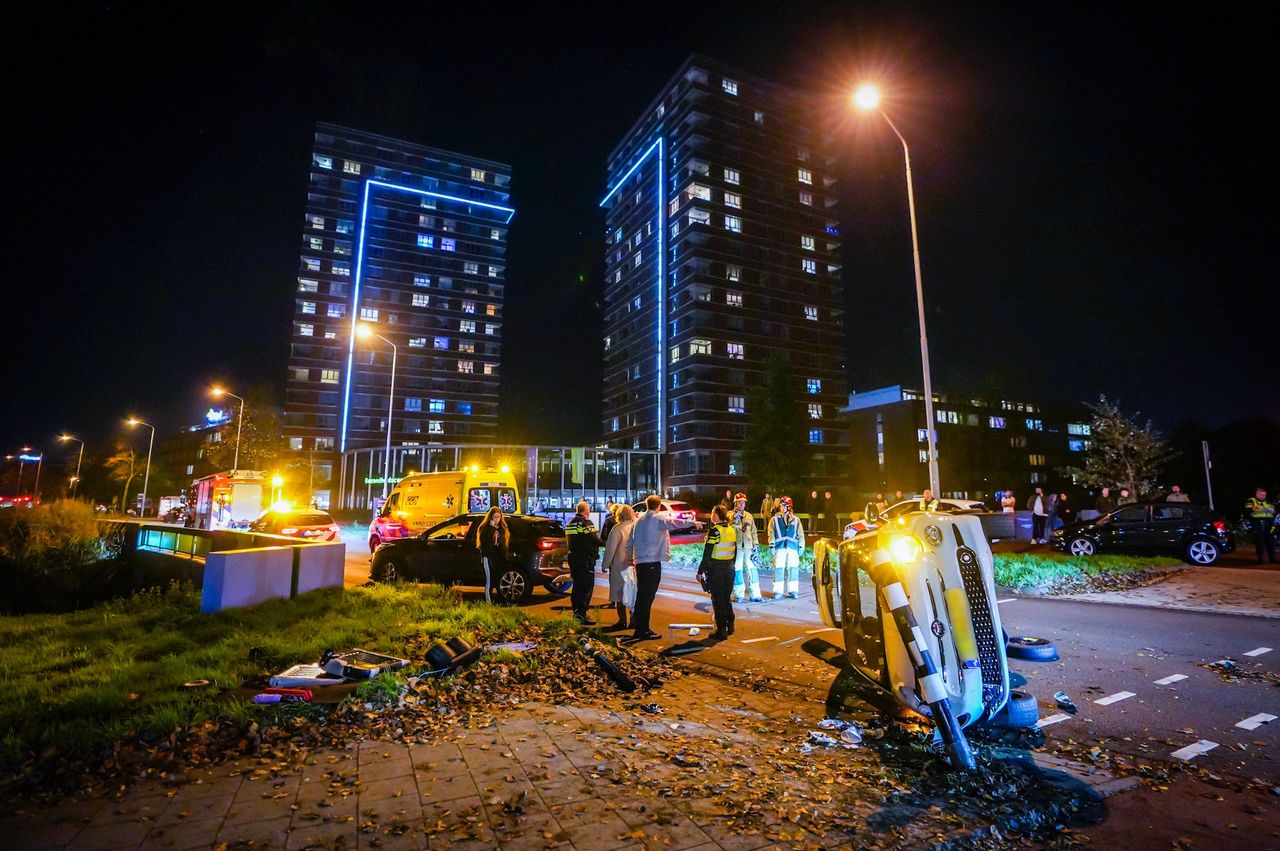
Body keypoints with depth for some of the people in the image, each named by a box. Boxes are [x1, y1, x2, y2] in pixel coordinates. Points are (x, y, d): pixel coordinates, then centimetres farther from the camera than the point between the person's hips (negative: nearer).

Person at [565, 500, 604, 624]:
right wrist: (604, 543, 2)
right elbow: (595, 540, -18)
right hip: (586, 559, -9)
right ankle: (582, 614, -6)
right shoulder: (586, 523, -16)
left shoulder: (570, 523, 12)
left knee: (577, 585, 18)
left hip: (573, 557, 9)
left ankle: (576, 611, 26)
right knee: (587, 587, -4)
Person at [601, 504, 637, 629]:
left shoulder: (617, 529, -13)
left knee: (619, 594, 4)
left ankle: (622, 621, 7)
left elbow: (610, 549, -13)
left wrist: (605, 565, -4)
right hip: (634, 565, 5)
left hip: (620, 566, -5)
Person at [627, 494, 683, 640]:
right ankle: (644, 631, 2)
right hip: (653, 562, -7)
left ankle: (638, 627, 23)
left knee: (641, 595, 16)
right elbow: (673, 523, -25)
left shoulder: (638, 520, 13)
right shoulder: (658, 519, -9)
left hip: (639, 562, 7)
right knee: (647, 597, -2)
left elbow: (630, 541, 17)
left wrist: (630, 558, 27)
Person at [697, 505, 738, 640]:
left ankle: (721, 631, 6)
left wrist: (700, 571, -12)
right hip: (729, 568, 7)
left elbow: (707, 554, -17)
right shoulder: (732, 530, 6)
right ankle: (729, 626, 26)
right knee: (726, 598, 18)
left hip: (716, 568, -7)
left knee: (718, 600, 2)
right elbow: (735, 552, 12)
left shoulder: (714, 531, -16)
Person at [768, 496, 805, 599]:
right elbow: (771, 533, 5)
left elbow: (800, 534, 14)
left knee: (793, 569, 1)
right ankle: (778, 592, 1)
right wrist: (772, 545, -4)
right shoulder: (774, 519, 10)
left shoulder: (796, 520, 14)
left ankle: (793, 591, 11)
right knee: (778, 569, -4)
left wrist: (801, 546, 7)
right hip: (779, 547, -1)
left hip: (793, 547, 1)